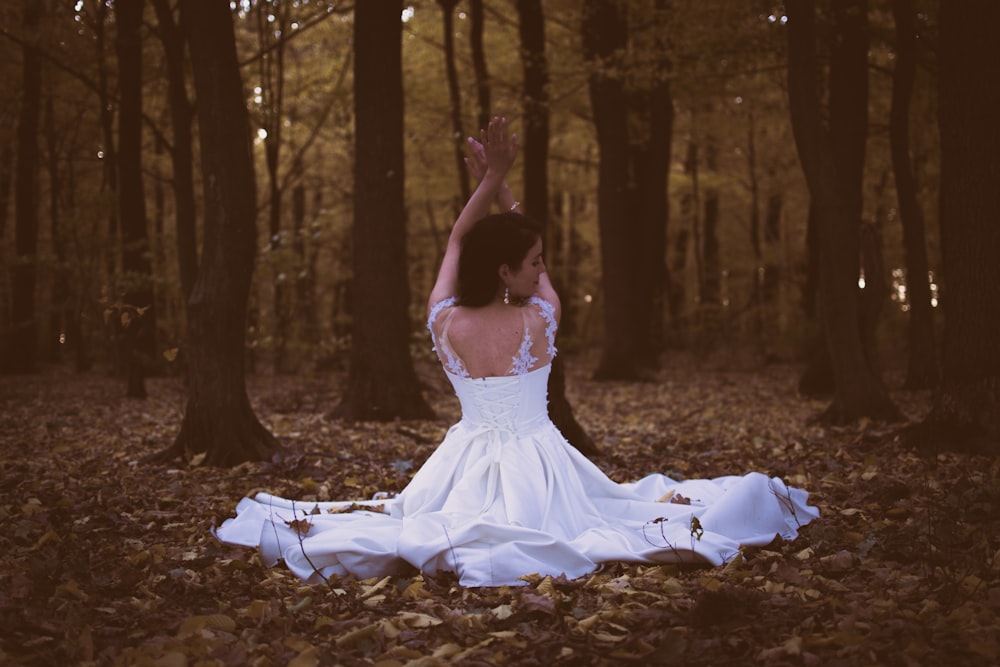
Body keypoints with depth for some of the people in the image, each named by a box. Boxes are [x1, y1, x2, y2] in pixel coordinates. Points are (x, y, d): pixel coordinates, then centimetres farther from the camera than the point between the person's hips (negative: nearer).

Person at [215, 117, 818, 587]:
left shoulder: (445, 322, -8)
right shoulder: (540, 320, -13)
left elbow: (456, 241, 7)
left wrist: (490, 180, 10)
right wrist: (501, 182, 11)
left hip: (468, 463, 3)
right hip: (536, 465, -3)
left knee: (403, 520, 16)